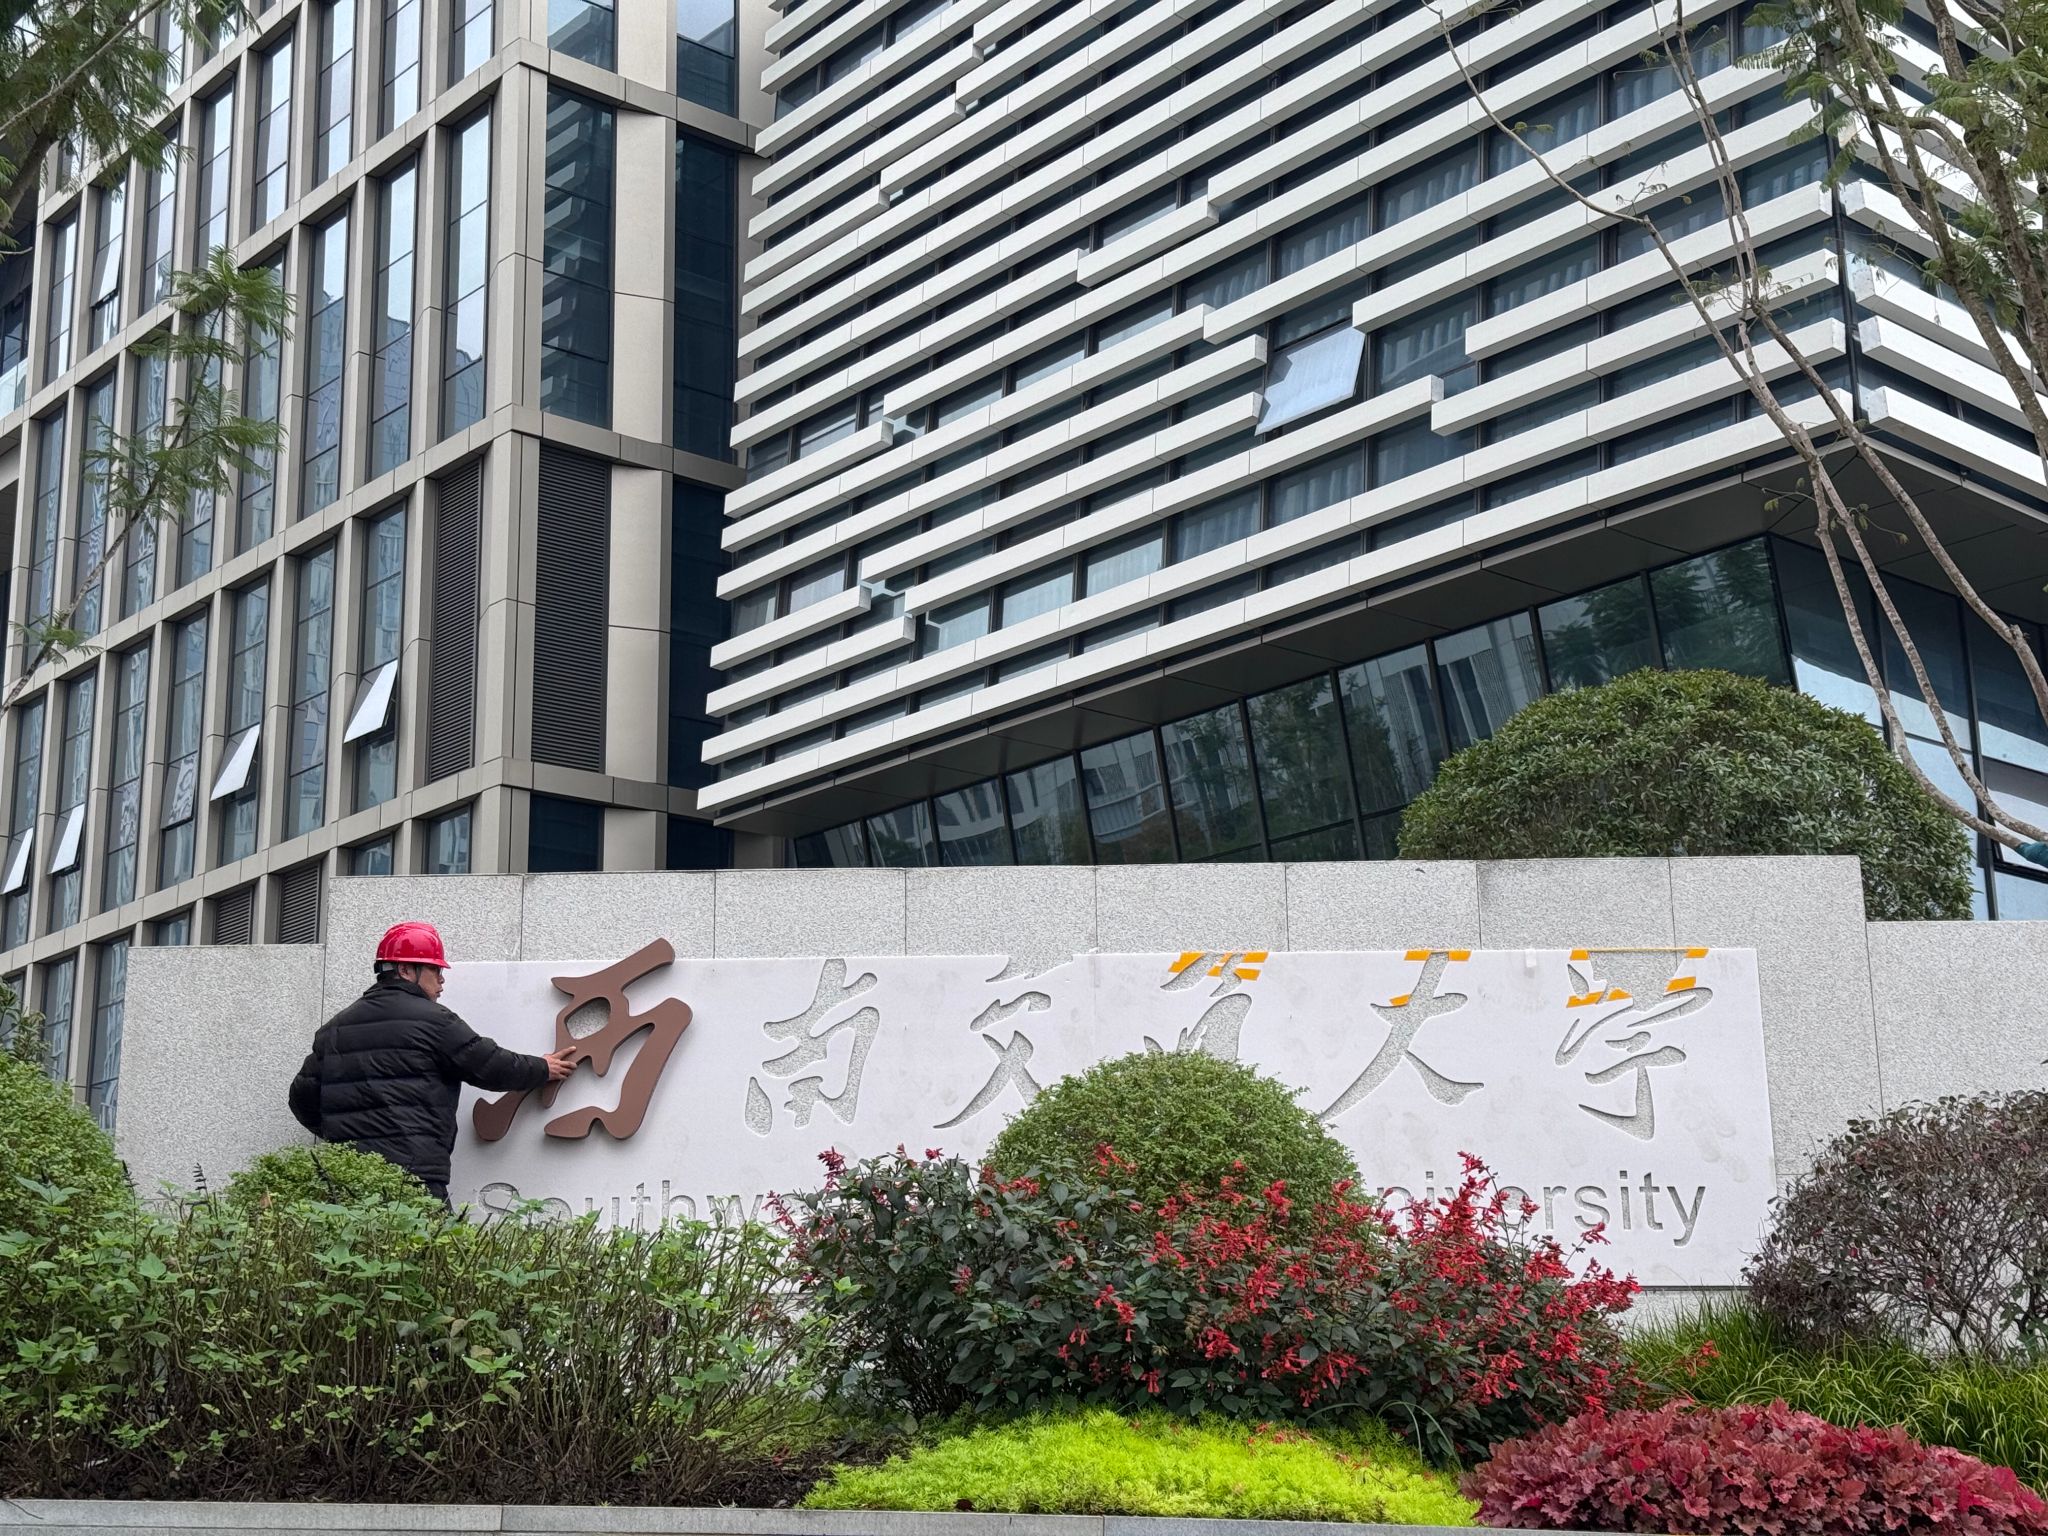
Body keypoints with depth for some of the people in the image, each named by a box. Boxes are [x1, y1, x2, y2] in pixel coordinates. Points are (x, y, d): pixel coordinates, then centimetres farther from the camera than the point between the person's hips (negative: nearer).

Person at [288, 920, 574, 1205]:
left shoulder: (335, 1028, 19)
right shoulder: (432, 1020, -1)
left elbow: (303, 1096, 20)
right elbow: (491, 1066, 4)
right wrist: (543, 1070, 21)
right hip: (413, 1168, -7)